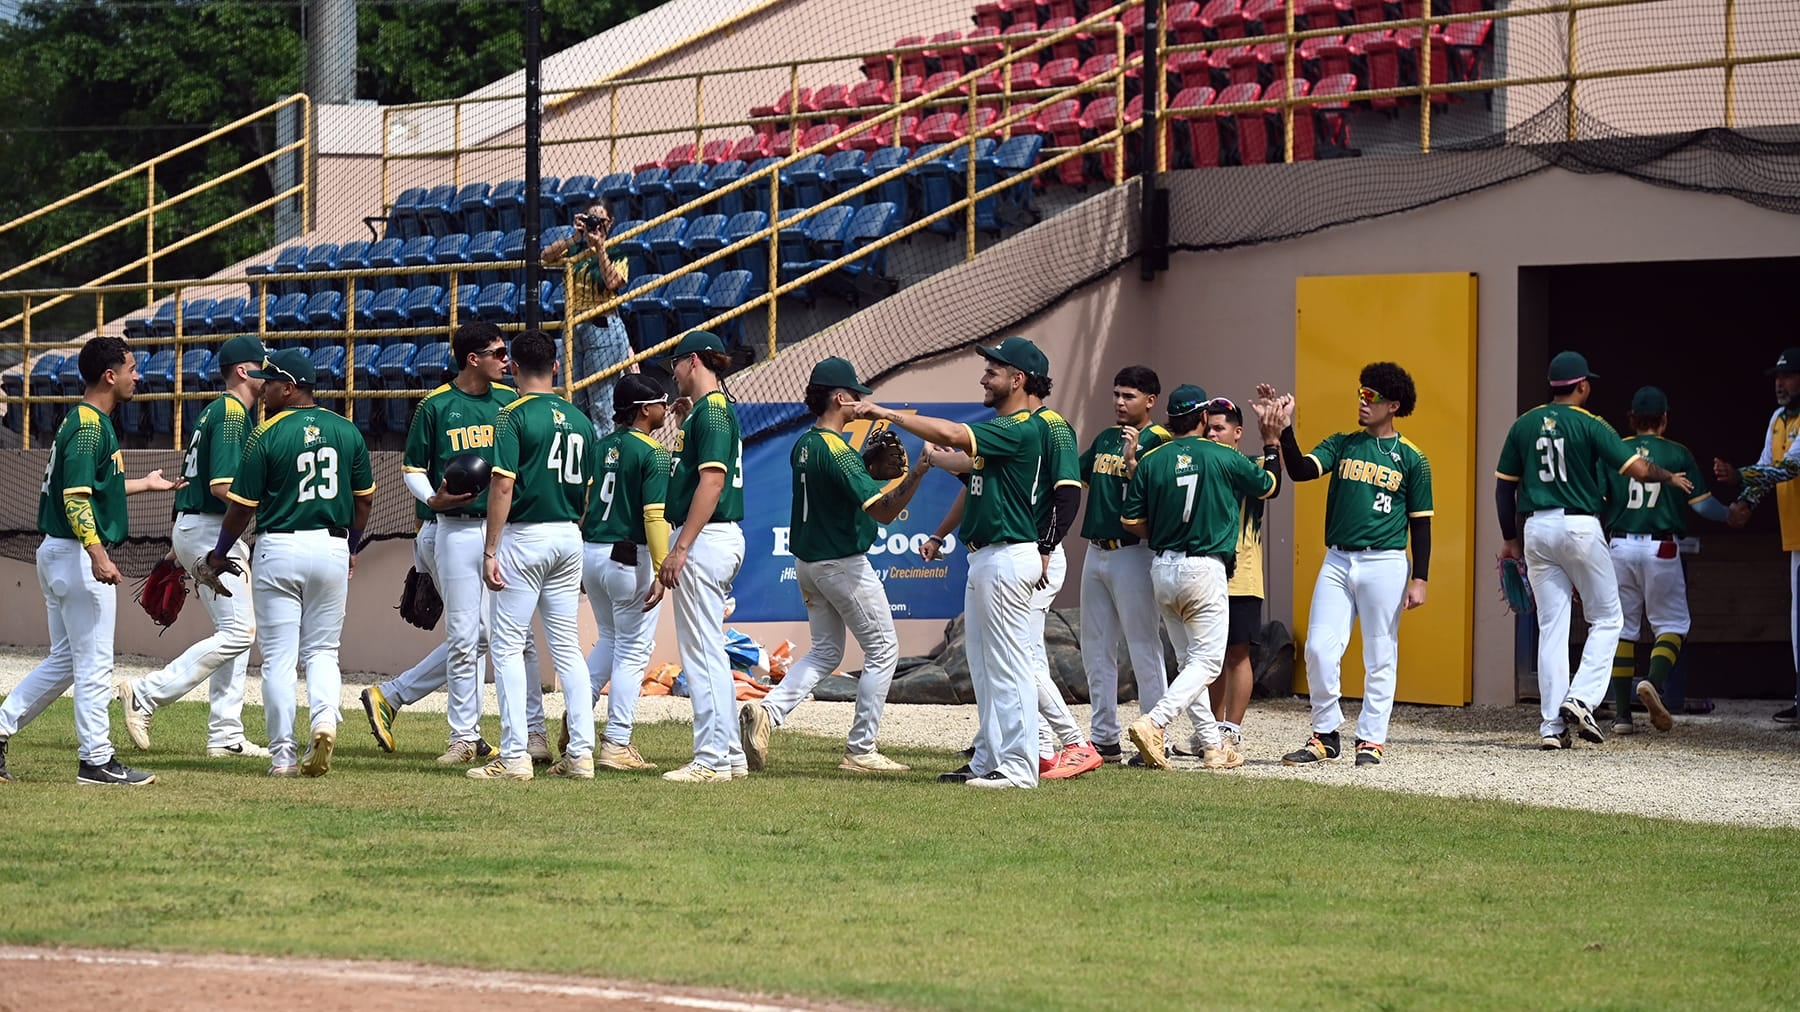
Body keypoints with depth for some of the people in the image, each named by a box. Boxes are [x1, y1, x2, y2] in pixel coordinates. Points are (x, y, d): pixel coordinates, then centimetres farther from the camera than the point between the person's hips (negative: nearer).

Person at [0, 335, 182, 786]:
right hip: (76, 553, -10)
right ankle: (96, 761, 2)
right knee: (94, 663, -3)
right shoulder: (90, 427, -16)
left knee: (65, 660, 16)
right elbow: (75, 498, -25)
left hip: (57, 553, 10)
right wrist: (97, 554, -33)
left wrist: (144, 484, 38)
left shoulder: (80, 421, 15)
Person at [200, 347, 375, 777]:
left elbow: (242, 505, -7)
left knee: (279, 656, 3)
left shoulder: (267, 435, -9)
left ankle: (283, 756, 2)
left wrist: (219, 556, 7)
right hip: (332, 547, 4)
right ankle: (325, 719, -14)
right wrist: (351, 548, 25)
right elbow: (363, 497, 10)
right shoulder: (346, 431, 4)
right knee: (322, 649, 14)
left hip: (279, 548, -4)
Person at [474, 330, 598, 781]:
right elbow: (586, 493, 14)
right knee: (567, 646, 11)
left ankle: (514, 756, -8)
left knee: (508, 644, -2)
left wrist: (490, 551, -14)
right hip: (568, 538, 6)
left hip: (524, 537, -6)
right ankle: (581, 752, 7)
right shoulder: (580, 421, 10)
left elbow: (503, 486, -15)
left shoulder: (515, 416, -9)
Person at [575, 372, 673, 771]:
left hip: (590, 554, 7)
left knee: (610, 639, 25)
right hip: (629, 558, -7)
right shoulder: (652, 453, -11)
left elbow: (581, 502, 13)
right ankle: (617, 745, 0)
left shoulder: (601, 447, 10)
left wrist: (581, 563, 20)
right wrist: (662, 572, -21)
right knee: (633, 649, 1)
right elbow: (654, 515, -19)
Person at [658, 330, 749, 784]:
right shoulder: (708, 410, 18)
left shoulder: (711, 411, -13)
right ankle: (730, 755, 17)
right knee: (709, 652, 14)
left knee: (701, 652, -9)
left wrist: (680, 549, -22)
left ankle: (712, 759, -10)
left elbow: (711, 482, -21)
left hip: (706, 539, -11)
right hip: (715, 539, 11)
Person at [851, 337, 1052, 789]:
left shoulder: (1022, 429, -17)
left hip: (1008, 558, -11)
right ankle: (988, 760, 19)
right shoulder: (1000, 429, 16)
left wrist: (889, 414, -22)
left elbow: (952, 434, -27)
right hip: (985, 558, 11)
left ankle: (1018, 766, -6)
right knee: (983, 665, 14)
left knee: (1008, 666, -8)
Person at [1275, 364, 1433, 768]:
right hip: (1337, 561, 3)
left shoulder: (1411, 458, 2)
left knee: (1379, 657, 1)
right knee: (1320, 649, -3)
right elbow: (1301, 470, -4)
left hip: (1384, 564, -3)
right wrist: (1285, 430, -17)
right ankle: (1325, 735, 9)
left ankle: (1372, 739, 9)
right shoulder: (1341, 445, 11)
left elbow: (1420, 522, 2)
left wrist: (1419, 579, -4)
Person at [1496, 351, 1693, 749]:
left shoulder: (1524, 425, 8)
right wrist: (1671, 477, 11)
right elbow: (1638, 469, -10)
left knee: (1551, 626, 6)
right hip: (1579, 527, -4)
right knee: (1607, 618, 10)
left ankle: (1552, 726, 1)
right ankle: (1581, 698, -8)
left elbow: (1503, 487, 11)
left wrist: (1510, 540, 19)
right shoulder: (1588, 425, -5)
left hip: (1536, 529, 4)